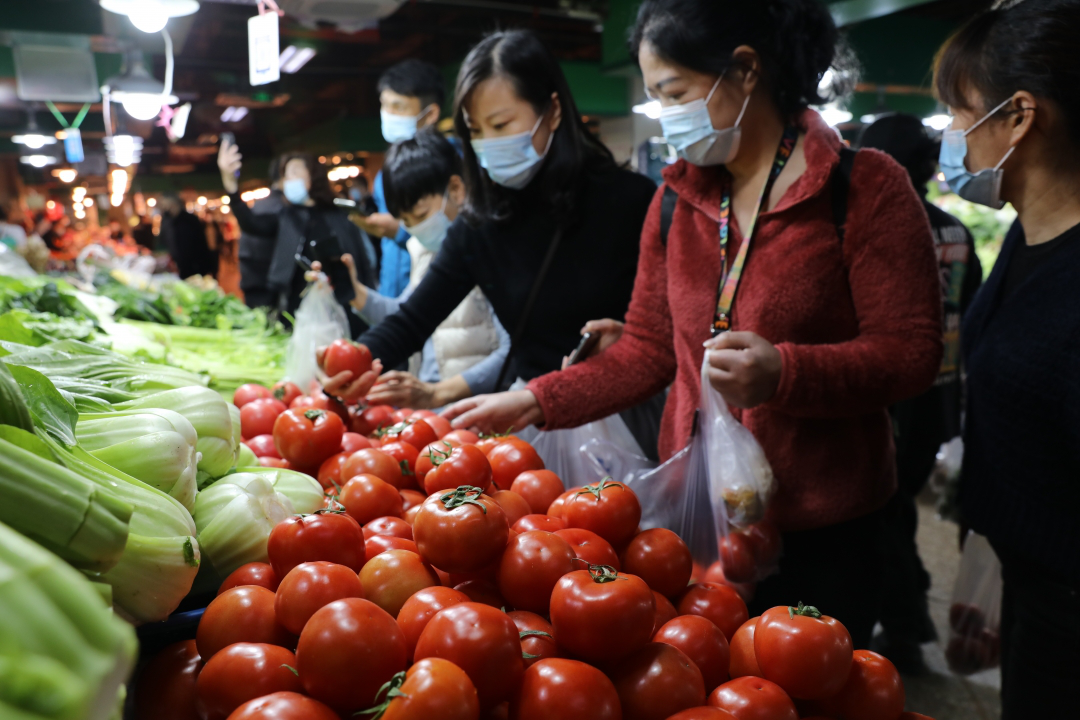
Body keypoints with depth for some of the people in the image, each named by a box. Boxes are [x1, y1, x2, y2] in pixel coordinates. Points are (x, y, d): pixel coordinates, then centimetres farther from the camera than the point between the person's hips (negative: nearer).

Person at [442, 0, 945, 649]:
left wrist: (783, 373, -29)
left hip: (819, 528, -4)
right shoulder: (677, 200, 6)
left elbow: (913, 352, -13)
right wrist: (533, 402, -3)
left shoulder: (866, 186, -10)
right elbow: (648, 349, 6)